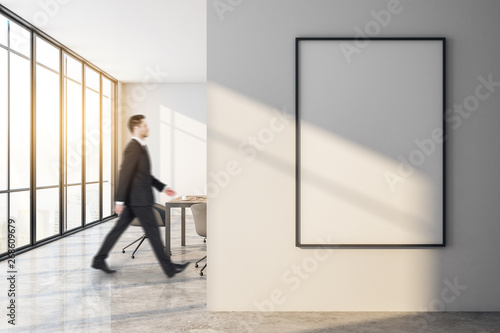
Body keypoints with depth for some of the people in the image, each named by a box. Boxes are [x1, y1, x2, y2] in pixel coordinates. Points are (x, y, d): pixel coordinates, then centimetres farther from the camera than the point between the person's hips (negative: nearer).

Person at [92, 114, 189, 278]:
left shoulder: (140, 147, 15)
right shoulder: (133, 147, -17)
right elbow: (124, 175, -20)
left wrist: (163, 187, 17)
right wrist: (120, 200, -21)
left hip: (135, 198, 10)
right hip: (138, 198, -10)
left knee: (119, 228, 15)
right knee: (153, 231, -2)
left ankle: (99, 260, 27)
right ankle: (169, 267, 8)